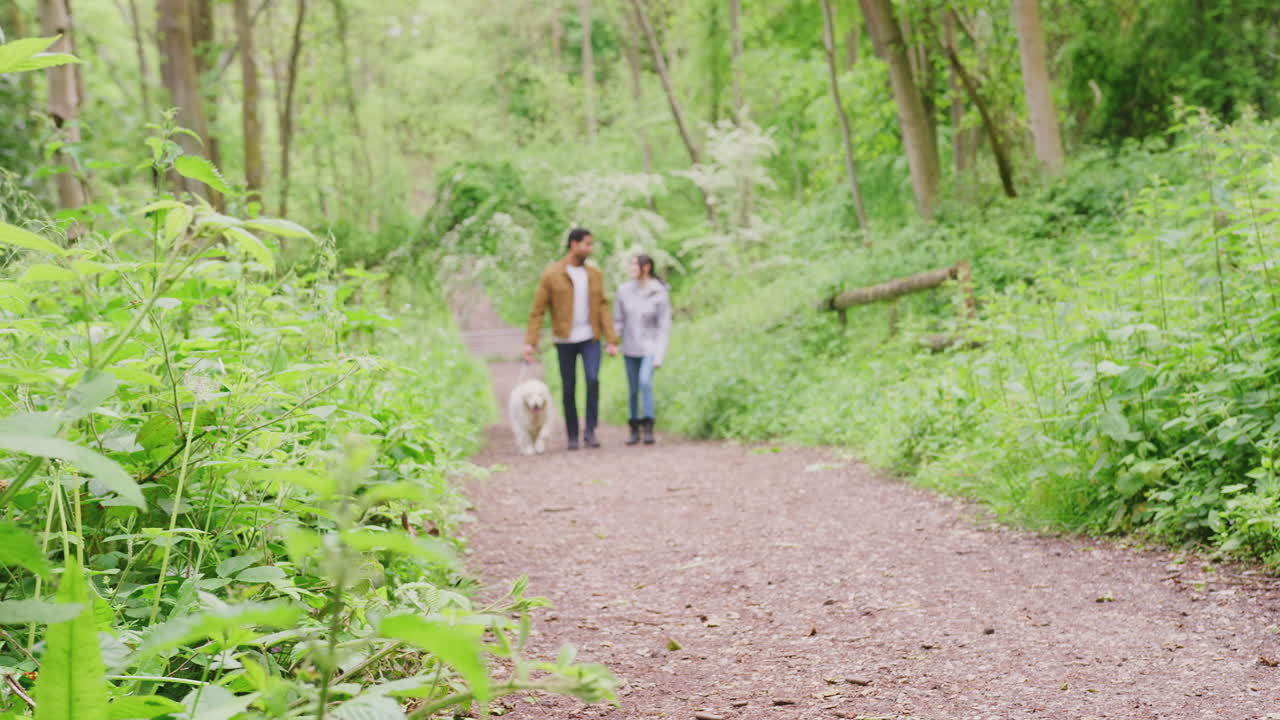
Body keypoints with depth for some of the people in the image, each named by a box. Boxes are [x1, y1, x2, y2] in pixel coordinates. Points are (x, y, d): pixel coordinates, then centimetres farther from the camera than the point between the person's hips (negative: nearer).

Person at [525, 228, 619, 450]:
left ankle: (590, 431, -8)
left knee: (593, 380, -18)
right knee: (569, 389, 3)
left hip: (590, 339, 2)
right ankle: (572, 436, 17)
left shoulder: (594, 274, 5)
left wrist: (612, 340, -1)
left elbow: (603, 308, 6)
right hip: (565, 340, -2)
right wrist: (530, 342, -12)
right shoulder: (551, 275, -6)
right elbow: (537, 310, -5)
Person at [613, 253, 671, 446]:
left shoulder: (660, 294, -12)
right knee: (633, 390, 7)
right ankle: (635, 430, 20)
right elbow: (618, 320, 4)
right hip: (630, 348, 3)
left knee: (645, 382, -23)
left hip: (650, 347, -3)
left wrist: (659, 356, -14)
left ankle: (648, 428, -15)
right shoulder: (624, 291, -4)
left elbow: (664, 327, -10)